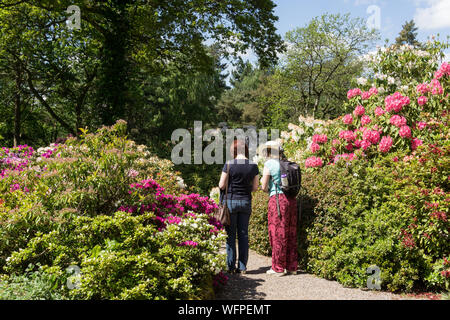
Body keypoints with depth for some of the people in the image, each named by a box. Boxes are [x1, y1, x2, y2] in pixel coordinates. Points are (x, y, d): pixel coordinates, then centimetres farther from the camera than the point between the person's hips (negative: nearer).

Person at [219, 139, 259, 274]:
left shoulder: (229, 164, -10)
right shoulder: (253, 166, 0)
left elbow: (221, 185, -7)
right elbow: (255, 187, 4)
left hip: (231, 201, -3)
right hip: (246, 201, 3)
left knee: (230, 234, 5)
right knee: (243, 234, 9)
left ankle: (231, 266, 8)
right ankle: (242, 267, 12)